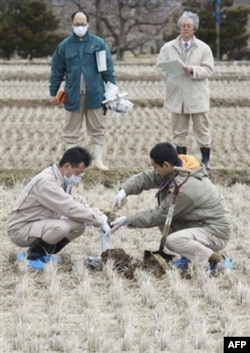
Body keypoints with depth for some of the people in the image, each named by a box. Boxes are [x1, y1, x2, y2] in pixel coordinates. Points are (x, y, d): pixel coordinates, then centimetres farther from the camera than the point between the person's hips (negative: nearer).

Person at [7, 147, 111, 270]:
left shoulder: (63, 180, 2)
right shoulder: (46, 182, -27)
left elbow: (78, 203, 9)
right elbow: (70, 209, -31)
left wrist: (101, 217, -7)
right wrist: (99, 221, -25)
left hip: (40, 225, 9)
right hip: (21, 229, -9)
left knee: (79, 225, -4)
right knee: (61, 227, -33)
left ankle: (42, 253, 7)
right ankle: (32, 255, -9)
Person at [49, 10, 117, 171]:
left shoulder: (99, 43, 2)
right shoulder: (64, 46, 4)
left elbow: (108, 68, 4)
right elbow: (57, 71, 8)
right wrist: (53, 92, 8)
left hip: (95, 95, -1)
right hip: (73, 95, 1)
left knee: (97, 128, 4)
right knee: (71, 130, 5)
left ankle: (99, 160, 9)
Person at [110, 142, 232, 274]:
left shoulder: (184, 189, -28)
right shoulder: (176, 168, -4)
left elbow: (156, 217, -20)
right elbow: (146, 178, 3)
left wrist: (127, 220, -12)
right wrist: (124, 190, -14)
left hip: (216, 233, -10)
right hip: (199, 223, 10)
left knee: (173, 241, -30)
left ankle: (214, 260, -13)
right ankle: (190, 256, 8)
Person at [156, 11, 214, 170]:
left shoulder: (204, 48, 2)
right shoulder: (168, 48, 7)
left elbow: (208, 69, -4)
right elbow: (161, 67, 4)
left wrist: (193, 70, -18)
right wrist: (170, 77, -10)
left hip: (197, 96, -2)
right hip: (177, 96, 2)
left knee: (202, 128, 1)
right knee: (179, 130, 7)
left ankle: (206, 161, 8)